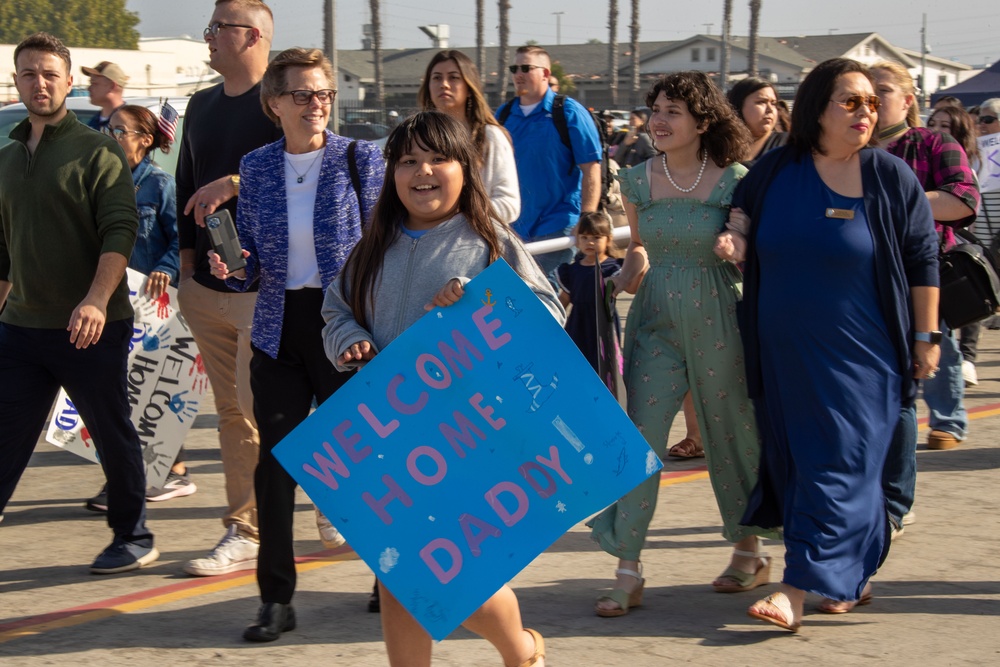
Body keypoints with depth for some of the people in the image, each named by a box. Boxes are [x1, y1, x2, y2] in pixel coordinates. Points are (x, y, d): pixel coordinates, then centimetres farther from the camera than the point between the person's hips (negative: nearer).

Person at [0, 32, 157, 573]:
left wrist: (97, 299, -27)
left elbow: (120, 230, -15)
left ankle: (133, 539, 23)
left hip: (91, 327, -5)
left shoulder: (97, 151, -4)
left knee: (114, 437, 7)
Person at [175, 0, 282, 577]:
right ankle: (245, 533, 10)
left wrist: (237, 182, -27)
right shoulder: (202, 106, 16)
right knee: (232, 411, 7)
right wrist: (188, 262, 15)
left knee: (258, 404, -10)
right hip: (208, 287, 7)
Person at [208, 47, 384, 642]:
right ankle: (277, 599, 11)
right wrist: (232, 268, -10)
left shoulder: (361, 158, -2)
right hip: (279, 330, 3)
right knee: (274, 464, 2)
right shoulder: (256, 167, 7)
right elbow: (252, 264, 12)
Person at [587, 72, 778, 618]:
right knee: (639, 438, -7)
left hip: (718, 321, -2)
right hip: (656, 321, 3)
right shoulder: (637, 181, 4)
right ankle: (627, 572, -4)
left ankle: (749, 552, 31)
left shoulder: (734, 182, -6)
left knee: (732, 436, 10)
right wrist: (628, 274, -3)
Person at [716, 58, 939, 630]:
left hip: (858, 356, -4)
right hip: (784, 352, 4)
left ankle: (800, 589, -9)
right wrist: (734, 235, -1)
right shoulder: (777, 170, 1)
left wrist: (926, 336, -1)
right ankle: (853, 577, 22)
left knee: (836, 465, -6)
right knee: (794, 460, 8)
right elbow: (743, 204, 22)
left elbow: (923, 259, 0)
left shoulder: (890, 178, -5)